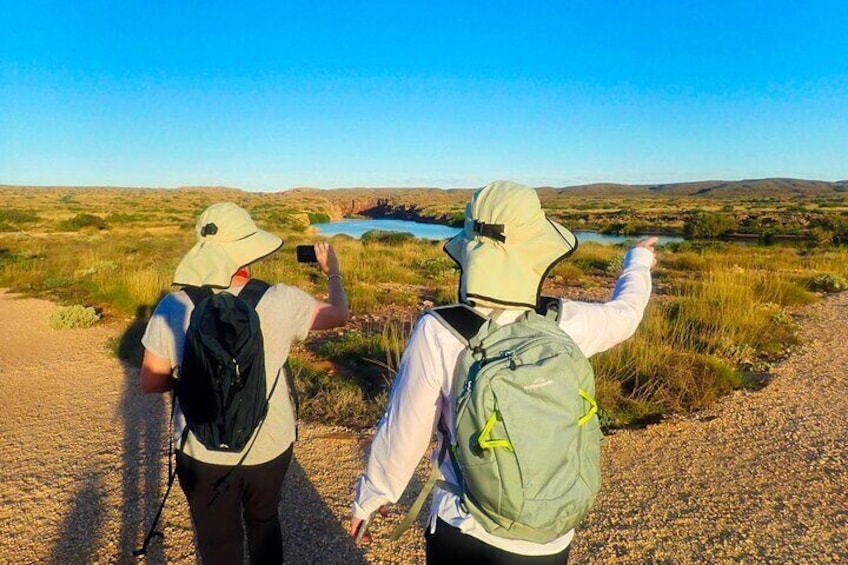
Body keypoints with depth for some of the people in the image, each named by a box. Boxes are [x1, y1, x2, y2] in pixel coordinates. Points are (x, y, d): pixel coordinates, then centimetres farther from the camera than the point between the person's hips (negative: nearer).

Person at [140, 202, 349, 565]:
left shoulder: (172, 308, -16)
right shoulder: (280, 302, -19)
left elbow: (151, 382, -4)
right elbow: (339, 315, -2)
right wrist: (332, 272, 14)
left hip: (202, 453, 0)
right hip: (270, 446, 0)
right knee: (264, 522, 29)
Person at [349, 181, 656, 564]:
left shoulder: (437, 334, -23)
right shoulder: (567, 325, -16)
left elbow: (402, 435, -13)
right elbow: (625, 311, 6)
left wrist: (370, 496, 7)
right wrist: (638, 261, 28)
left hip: (459, 530, -1)